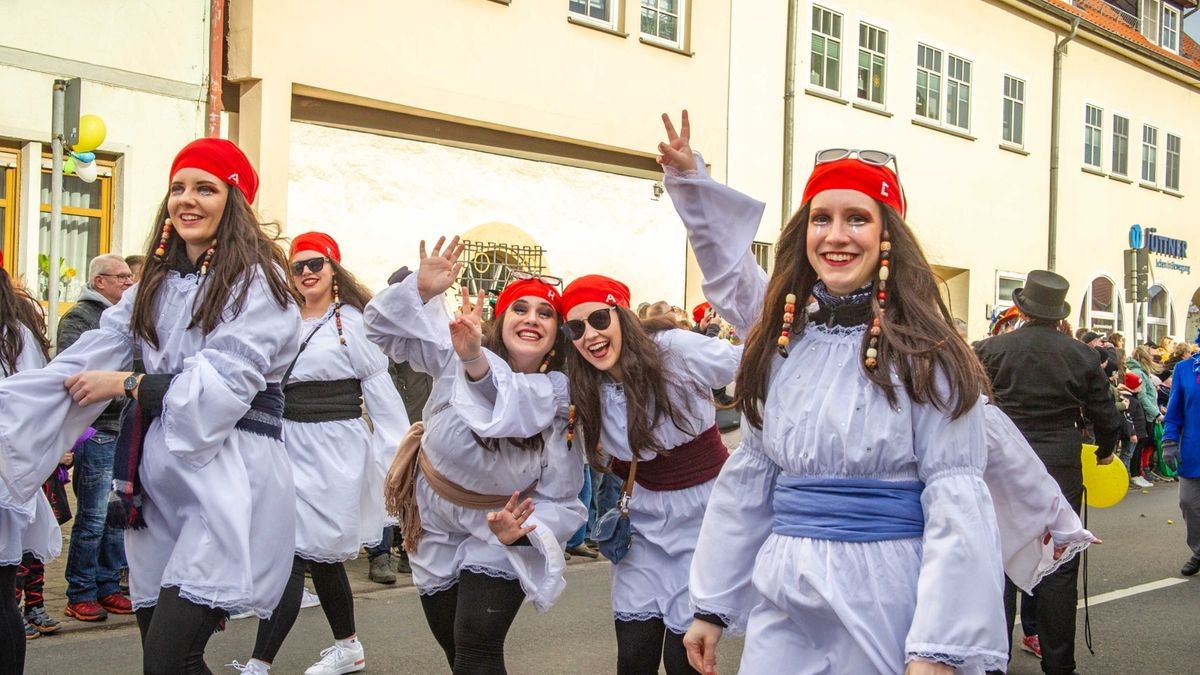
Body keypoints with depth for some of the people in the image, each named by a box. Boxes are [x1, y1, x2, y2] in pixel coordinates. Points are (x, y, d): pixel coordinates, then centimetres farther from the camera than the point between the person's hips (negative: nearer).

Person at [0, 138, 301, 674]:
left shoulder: (254, 278, -4)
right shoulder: (158, 282, 17)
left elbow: (223, 384, -14)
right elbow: (88, 361, 7)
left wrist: (128, 385, -5)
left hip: (224, 474, -7)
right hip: (158, 477, 7)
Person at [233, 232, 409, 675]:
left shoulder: (353, 321, -6)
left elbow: (381, 393, -7)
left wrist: (396, 458, -11)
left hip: (335, 447, -6)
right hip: (290, 447, 6)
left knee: (294, 552, -10)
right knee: (320, 554, 15)